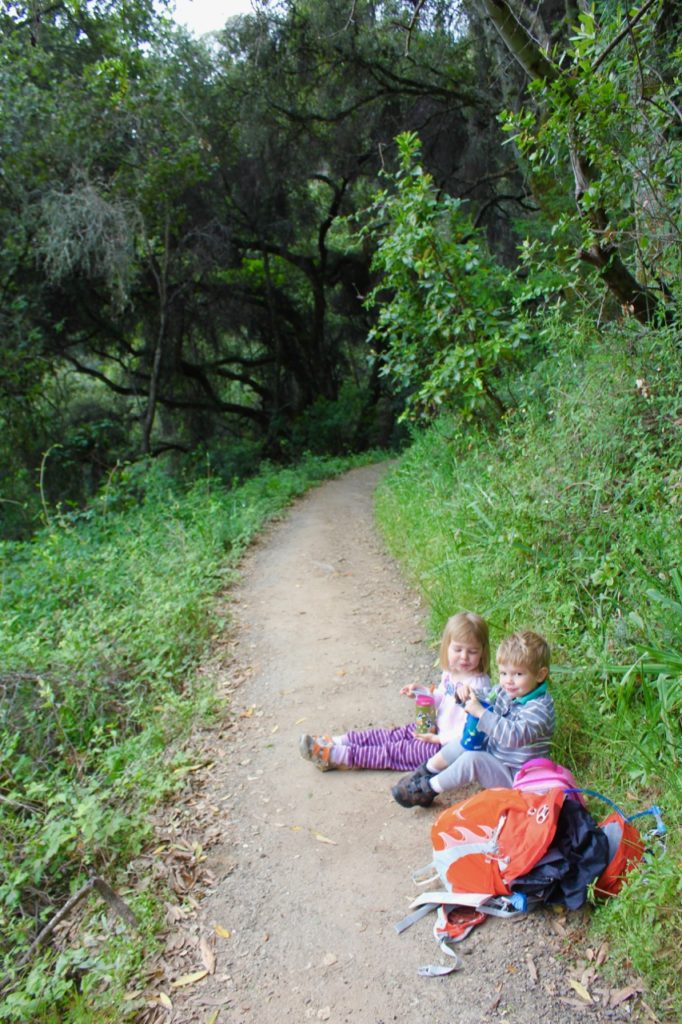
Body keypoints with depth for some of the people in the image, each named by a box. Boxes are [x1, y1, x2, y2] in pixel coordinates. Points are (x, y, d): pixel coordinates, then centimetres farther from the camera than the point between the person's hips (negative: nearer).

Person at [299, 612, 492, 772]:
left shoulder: (478, 686, -25)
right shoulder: (451, 673, 1)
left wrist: (438, 738, -23)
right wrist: (421, 692, 2)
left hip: (448, 744, -8)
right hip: (436, 728, 9)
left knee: (394, 751, -9)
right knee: (392, 735, 3)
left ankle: (335, 755, -9)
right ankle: (335, 742, 3)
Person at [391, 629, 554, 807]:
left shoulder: (539, 708, -27)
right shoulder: (507, 692, -1)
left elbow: (514, 735, -40)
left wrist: (480, 712, -41)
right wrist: (470, 698, -9)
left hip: (515, 776, -9)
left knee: (472, 759, -26)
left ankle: (428, 790, -10)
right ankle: (426, 771, 13)